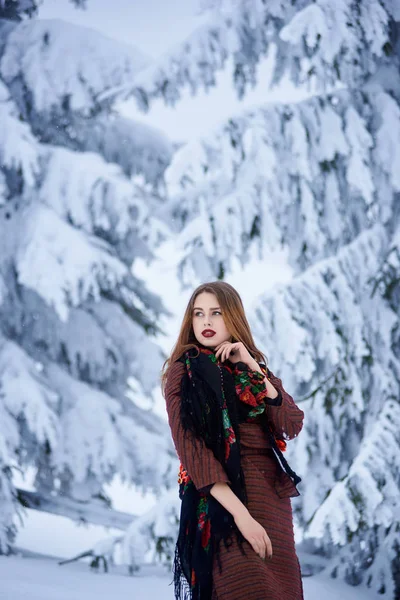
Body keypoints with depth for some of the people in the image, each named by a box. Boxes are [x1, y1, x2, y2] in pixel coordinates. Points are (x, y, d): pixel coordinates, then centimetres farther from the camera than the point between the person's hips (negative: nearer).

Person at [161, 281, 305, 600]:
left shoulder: (256, 366, 12)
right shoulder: (184, 372, -3)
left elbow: (293, 425, -1)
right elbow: (190, 447, -15)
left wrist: (252, 369, -9)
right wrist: (240, 513, -24)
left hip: (273, 492, 6)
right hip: (222, 496, -5)